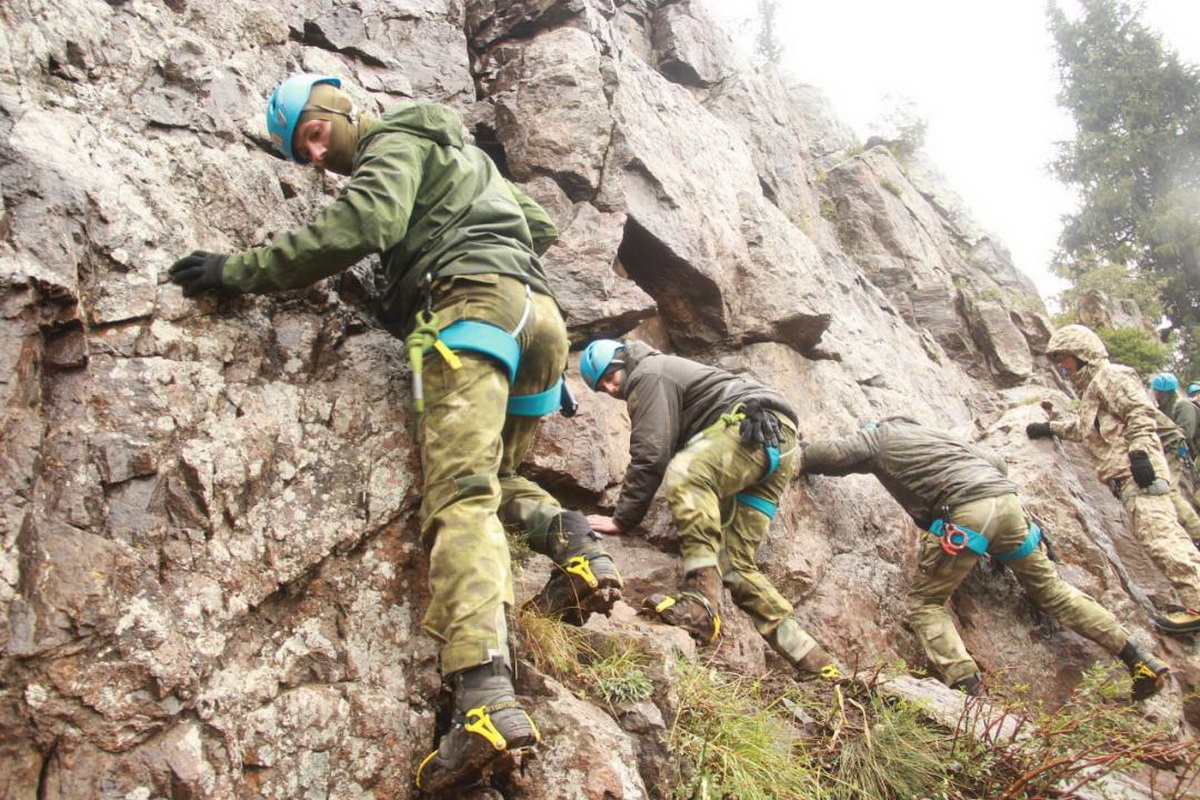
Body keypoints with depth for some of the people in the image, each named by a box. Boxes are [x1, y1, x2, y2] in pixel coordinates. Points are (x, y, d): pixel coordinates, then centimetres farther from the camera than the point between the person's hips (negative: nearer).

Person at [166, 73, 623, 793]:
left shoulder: (394, 141, 10)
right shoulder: (463, 155, 37)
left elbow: (362, 225, -10)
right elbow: (540, 228, 38)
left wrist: (242, 271, -8)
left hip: (473, 302, -9)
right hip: (543, 313, 9)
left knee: (460, 496, -22)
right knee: (497, 476, 22)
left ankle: (485, 696, -38)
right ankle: (568, 534, -8)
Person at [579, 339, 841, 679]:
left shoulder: (648, 373, -1)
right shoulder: (666, 371, 30)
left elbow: (650, 454, -12)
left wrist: (622, 518, -9)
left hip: (759, 424, -10)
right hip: (777, 447, 10)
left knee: (685, 475, -34)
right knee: (736, 564, 4)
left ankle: (702, 603, -45)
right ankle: (811, 661, 3)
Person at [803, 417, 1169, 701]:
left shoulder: (878, 436, 17)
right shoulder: (931, 434, 34)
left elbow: (832, 454, 9)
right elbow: (997, 463, 35)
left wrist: (804, 458, 30)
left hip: (964, 512, -7)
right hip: (1007, 501, 7)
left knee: (925, 602, 3)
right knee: (1052, 588, 19)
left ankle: (967, 685, -16)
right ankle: (1139, 657, 17)